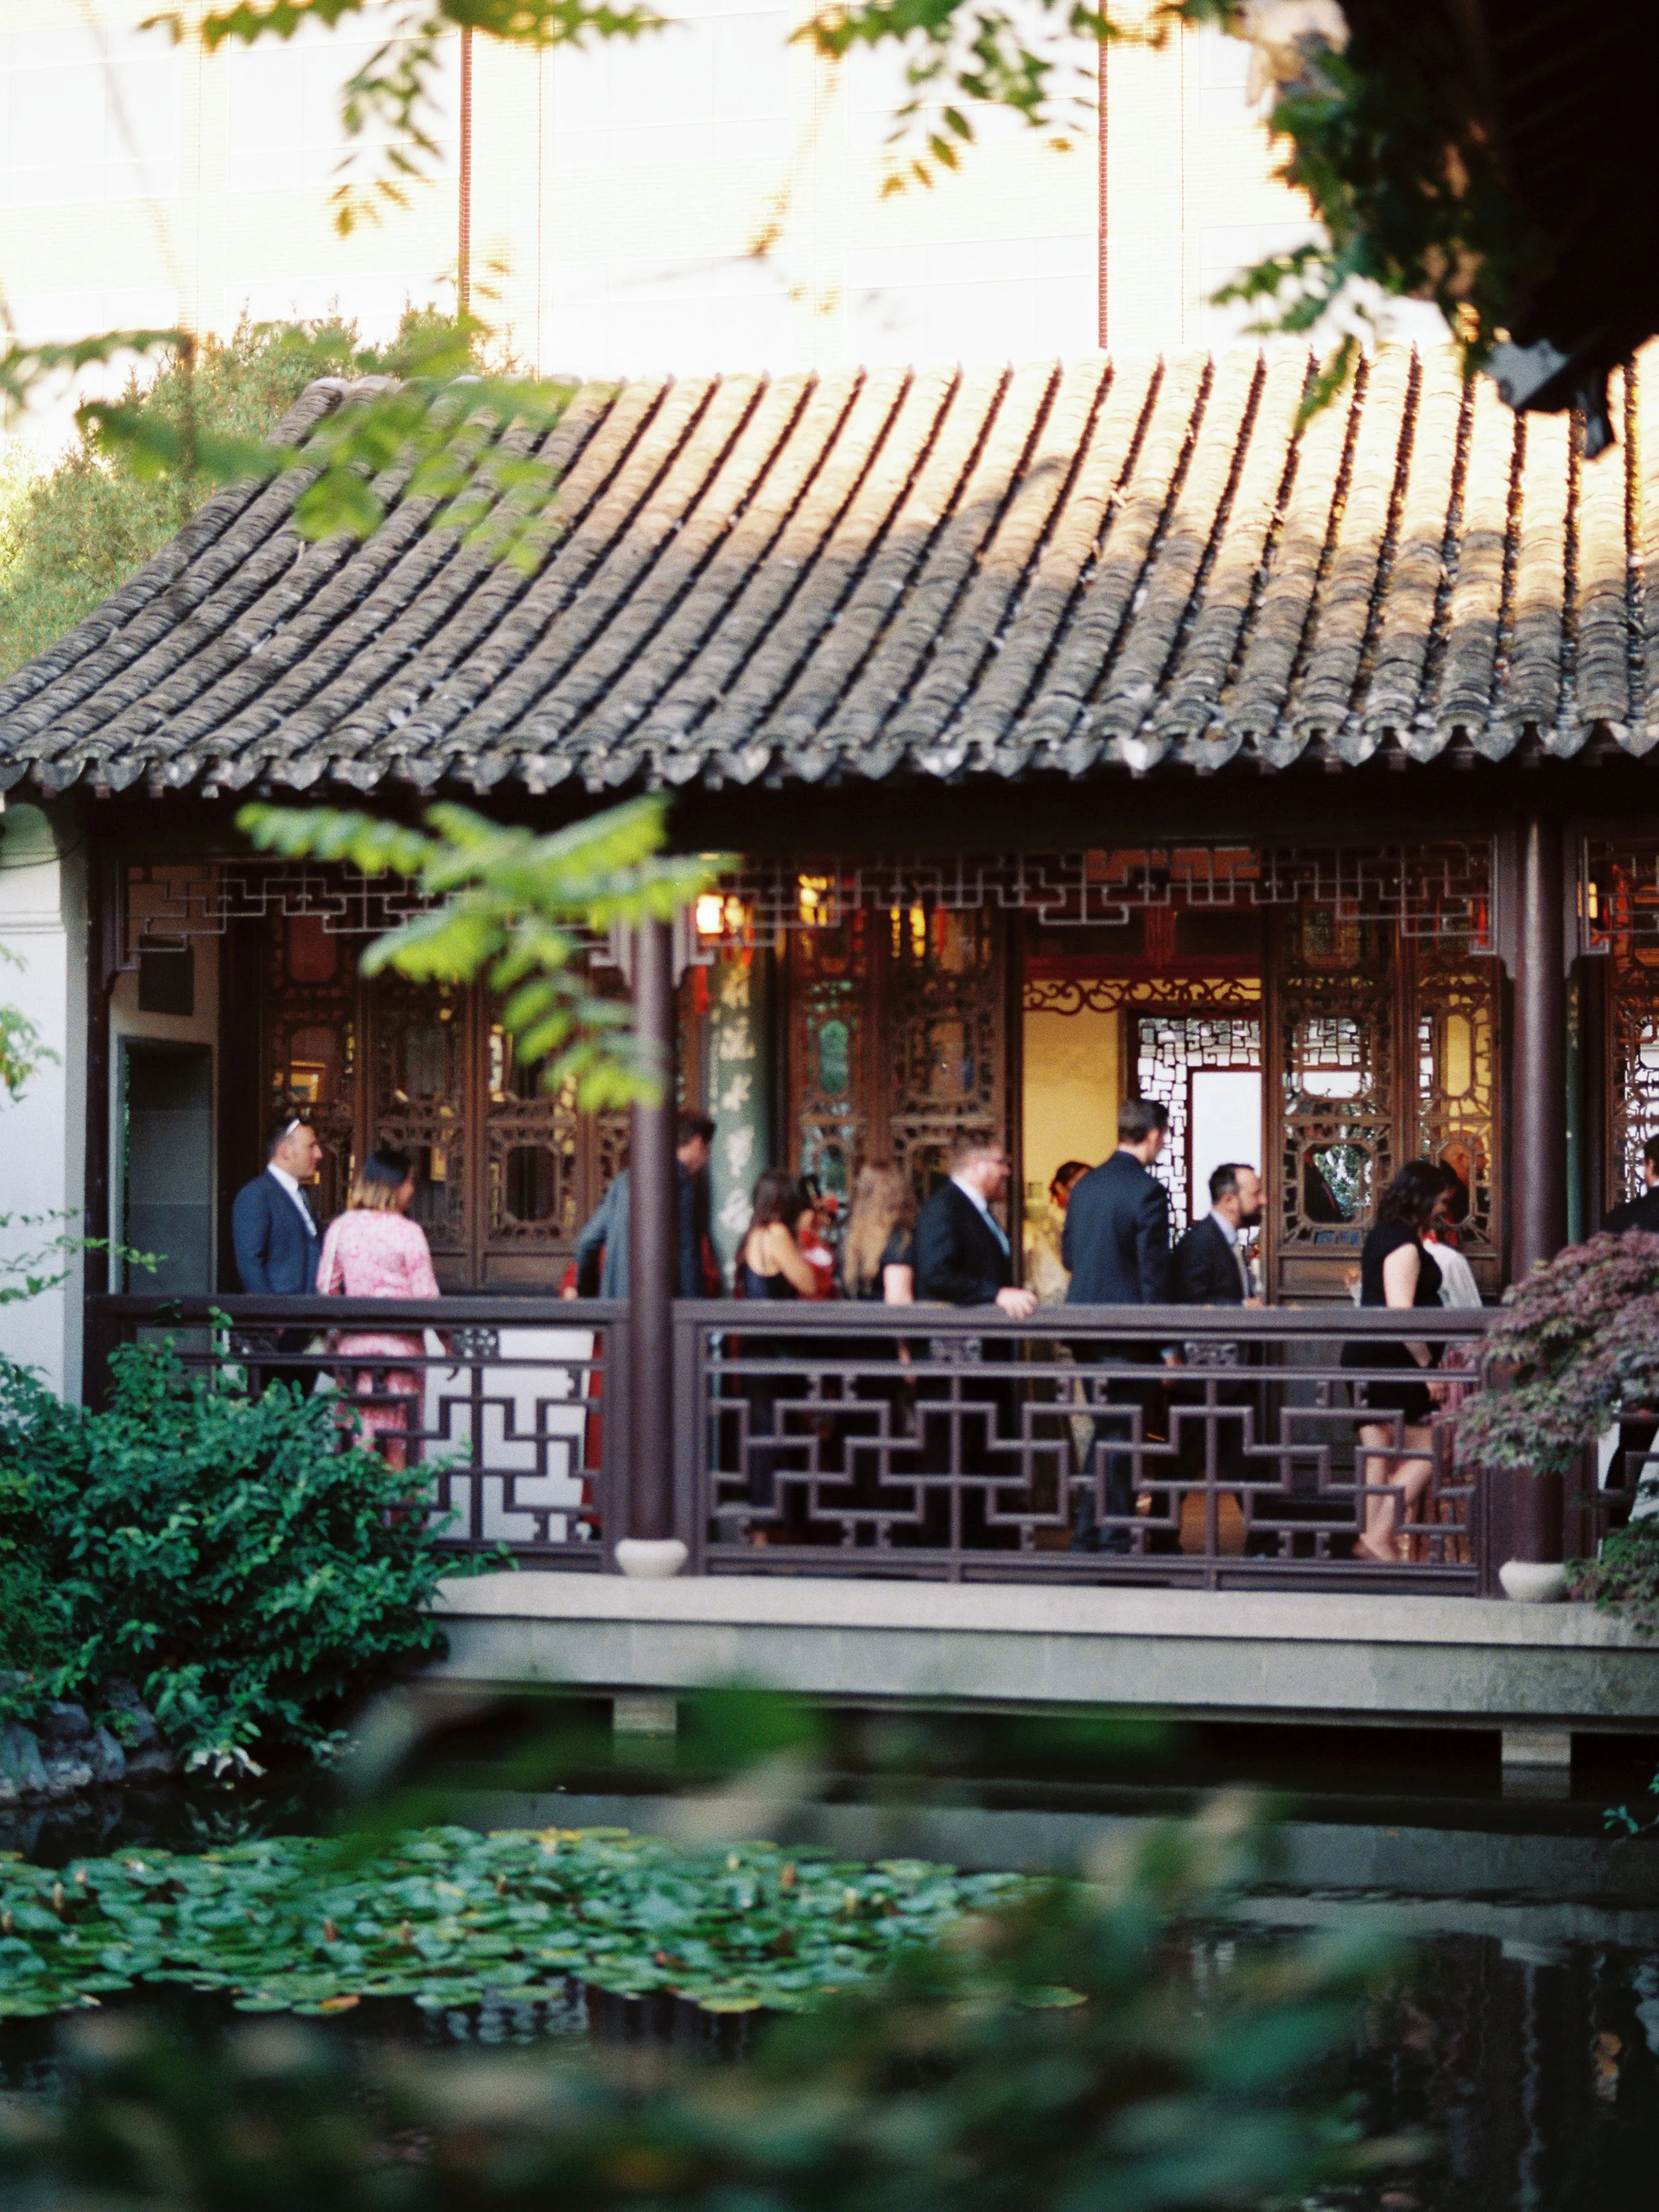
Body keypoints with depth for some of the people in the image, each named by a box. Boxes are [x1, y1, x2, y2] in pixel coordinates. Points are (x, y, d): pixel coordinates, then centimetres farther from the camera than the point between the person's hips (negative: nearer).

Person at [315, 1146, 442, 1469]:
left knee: (360, 1440, 4)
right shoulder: (407, 1232, -7)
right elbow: (426, 1296, -7)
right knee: (398, 1444, 2)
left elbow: (326, 1288, 8)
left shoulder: (340, 1228, 4)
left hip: (354, 1342, 3)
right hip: (401, 1342, -3)